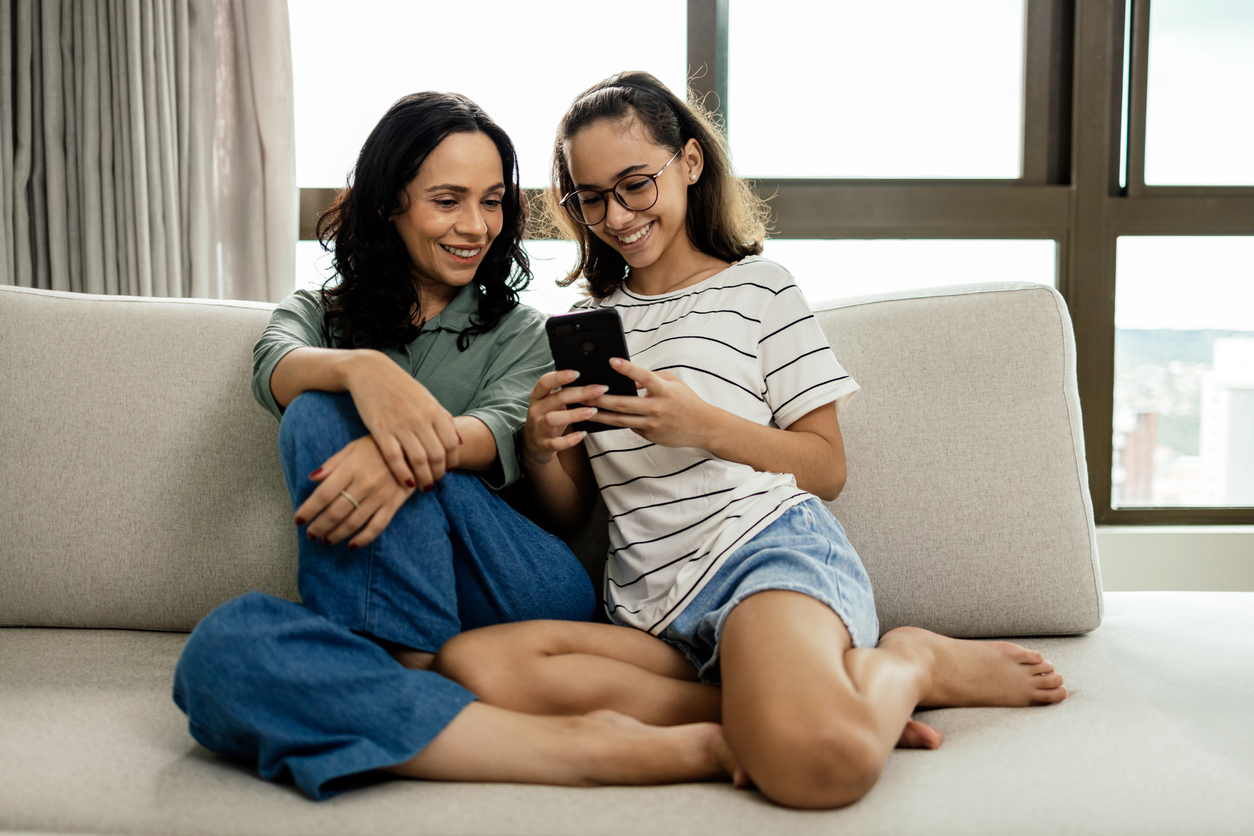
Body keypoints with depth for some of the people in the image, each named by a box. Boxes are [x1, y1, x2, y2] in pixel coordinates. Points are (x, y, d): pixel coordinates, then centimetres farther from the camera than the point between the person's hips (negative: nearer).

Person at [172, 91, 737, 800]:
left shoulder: (521, 333, 17)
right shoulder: (317, 315, 20)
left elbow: (504, 436, -6)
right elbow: (274, 370, -6)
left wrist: (405, 457, -31)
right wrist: (362, 366, -31)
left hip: (524, 596, -2)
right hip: (377, 605, 2)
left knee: (323, 419, -20)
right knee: (221, 650, -33)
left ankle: (410, 679, -26)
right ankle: (585, 749, -37)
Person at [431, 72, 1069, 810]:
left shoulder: (756, 285, 10)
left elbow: (828, 468, 4)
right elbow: (572, 507, 20)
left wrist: (704, 426, -12)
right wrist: (540, 450, -4)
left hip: (768, 548, -5)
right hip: (653, 612, 6)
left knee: (813, 761, -39)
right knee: (471, 660, -27)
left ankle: (908, 662, -2)